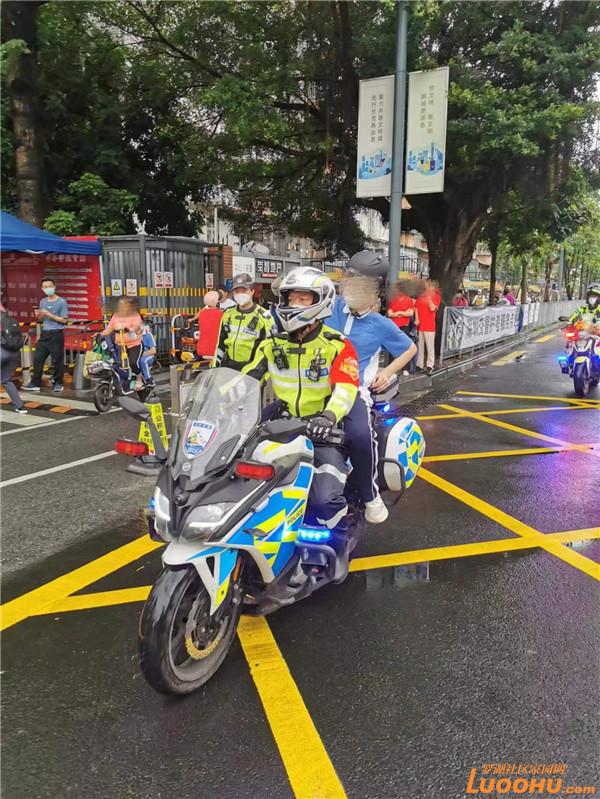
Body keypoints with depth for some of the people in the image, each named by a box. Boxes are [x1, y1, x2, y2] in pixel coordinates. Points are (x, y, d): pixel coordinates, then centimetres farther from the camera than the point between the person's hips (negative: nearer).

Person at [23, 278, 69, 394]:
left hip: (56, 334, -6)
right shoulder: (42, 302, 10)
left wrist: (49, 315, -17)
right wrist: (38, 315, -5)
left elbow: (64, 320, -12)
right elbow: (41, 320, 18)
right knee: (38, 358, 6)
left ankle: (58, 383, 12)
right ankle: (35, 383, 13)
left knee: (57, 360, 0)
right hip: (44, 334, 6)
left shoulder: (61, 302, -8)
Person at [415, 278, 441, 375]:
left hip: (429, 325, -4)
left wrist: (429, 297, -13)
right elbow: (416, 307, 8)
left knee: (430, 346, -3)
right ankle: (419, 365, 14)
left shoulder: (436, 296, 2)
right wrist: (416, 319, -4)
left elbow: (433, 308, -12)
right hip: (419, 324, 4)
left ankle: (430, 366, 2)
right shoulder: (421, 295, 12)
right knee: (419, 346, 8)